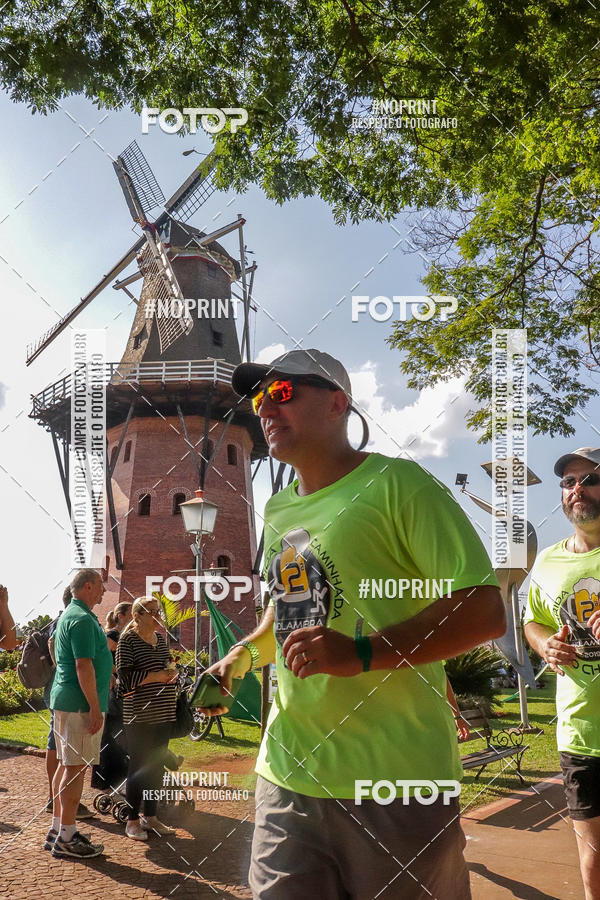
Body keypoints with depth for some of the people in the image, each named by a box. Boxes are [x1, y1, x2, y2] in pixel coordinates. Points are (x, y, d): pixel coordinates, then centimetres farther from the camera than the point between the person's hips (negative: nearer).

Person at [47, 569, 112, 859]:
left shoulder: (68, 615, 17)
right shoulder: (82, 619, -16)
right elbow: (83, 666, -22)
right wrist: (95, 708, -20)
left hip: (65, 701, 11)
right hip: (80, 704, -11)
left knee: (67, 764, 15)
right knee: (76, 767, -6)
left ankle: (58, 828, 23)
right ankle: (66, 838, -2)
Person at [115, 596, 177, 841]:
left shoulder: (160, 638, 12)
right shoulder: (128, 639, -8)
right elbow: (125, 677, -14)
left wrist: (170, 673, 3)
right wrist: (155, 676, -20)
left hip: (163, 713, 7)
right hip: (138, 714, -6)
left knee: (156, 765, 11)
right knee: (138, 766, -1)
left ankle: (150, 816, 22)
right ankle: (132, 821, 10)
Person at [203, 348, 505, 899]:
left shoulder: (397, 484, -9)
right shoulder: (277, 510, 15)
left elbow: (485, 610, -15)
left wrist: (363, 654, -24)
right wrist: (243, 656, 11)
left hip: (395, 783, -6)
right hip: (287, 775, 6)